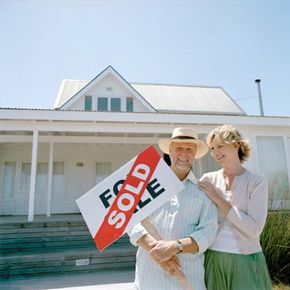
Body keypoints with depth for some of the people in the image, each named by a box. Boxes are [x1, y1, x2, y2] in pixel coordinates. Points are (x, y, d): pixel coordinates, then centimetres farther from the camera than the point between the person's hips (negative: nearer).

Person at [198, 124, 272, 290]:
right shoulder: (208, 179, 0)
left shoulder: (257, 181, -6)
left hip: (246, 261, -2)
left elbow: (254, 230, -16)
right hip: (212, 260, 2)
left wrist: (218, 198, -16)